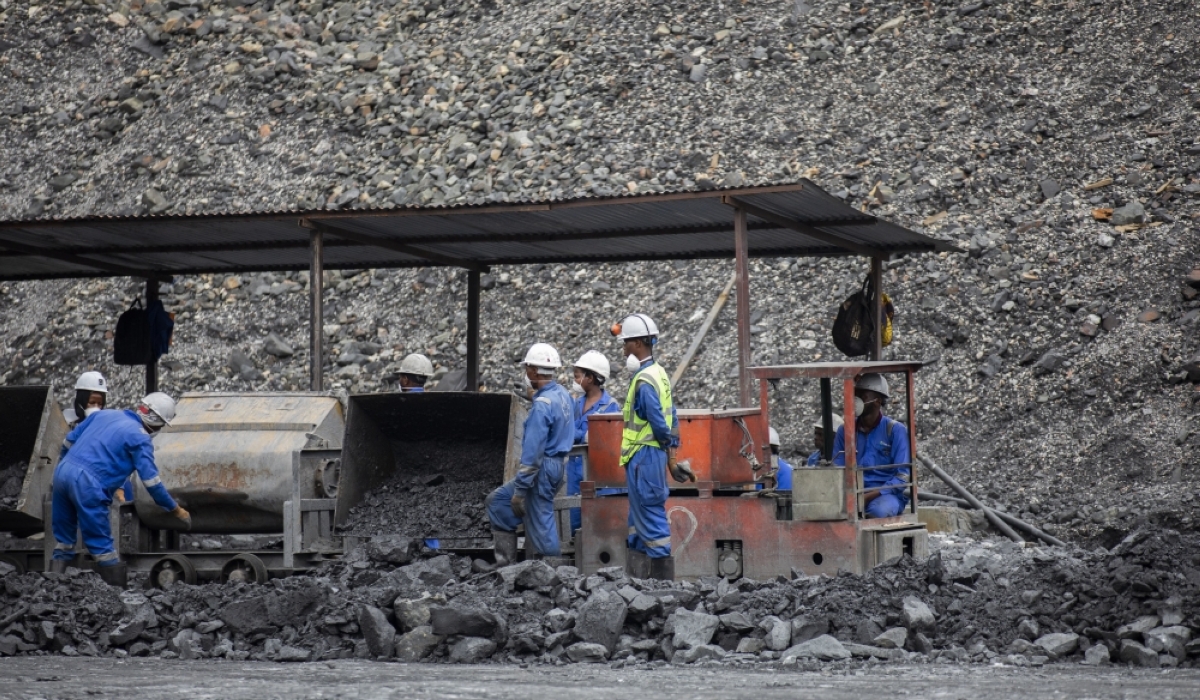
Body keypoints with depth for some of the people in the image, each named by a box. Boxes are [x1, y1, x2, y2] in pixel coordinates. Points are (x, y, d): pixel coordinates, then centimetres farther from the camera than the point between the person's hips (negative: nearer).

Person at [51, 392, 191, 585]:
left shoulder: (104, 415, 18)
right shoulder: (140, 438, -2)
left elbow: (69, 441, 21)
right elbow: (151, 481, -4)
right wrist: (176, 510, 5)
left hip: (63, 471, 6)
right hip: (88, 484, -6)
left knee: (64, 540, 15)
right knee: (102, 545, 2)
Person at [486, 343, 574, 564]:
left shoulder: (543, 404, -20)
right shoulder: (563, 395, 9)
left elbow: (532, 451, -21)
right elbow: (566, 435, 17)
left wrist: (520, 489, -18)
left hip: (543, 469, -10)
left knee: (540, 525, -3)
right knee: (497, 500, 16)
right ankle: (506, 560, 14)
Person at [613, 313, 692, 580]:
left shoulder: (644, 380, -18)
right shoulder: (659, 373, 13)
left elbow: (659, 424, -20)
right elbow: (672, 420, 15)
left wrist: (668, 451, -3)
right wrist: (672, 456, 14)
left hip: (643, 457, -10)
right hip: (654, 456, 10)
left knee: (651, 519, -6)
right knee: (638, 520, 14)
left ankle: (663, 579, -3)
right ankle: (637, 579, 18)